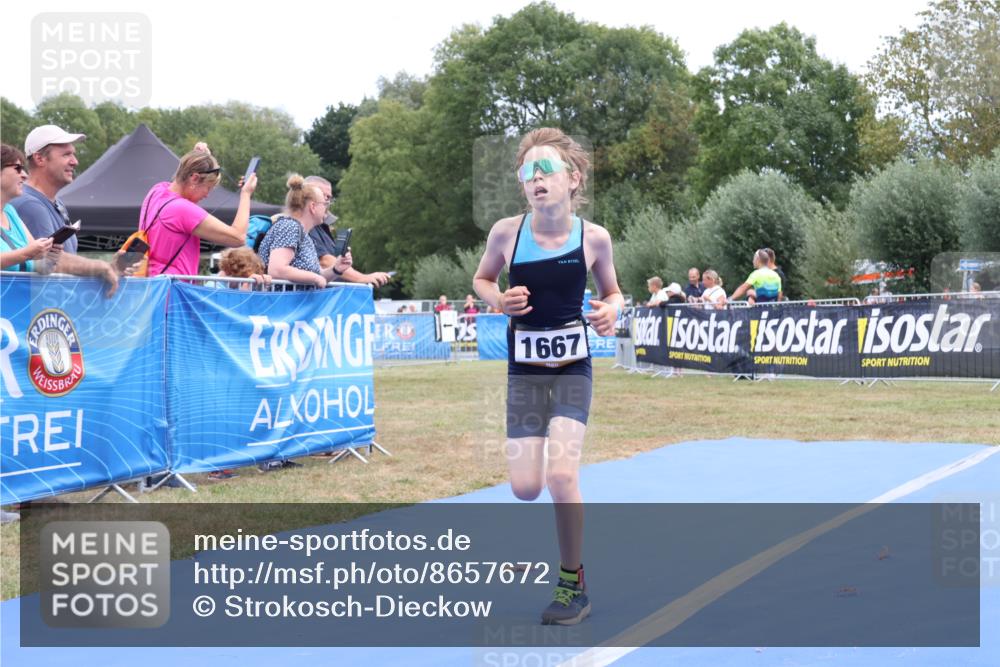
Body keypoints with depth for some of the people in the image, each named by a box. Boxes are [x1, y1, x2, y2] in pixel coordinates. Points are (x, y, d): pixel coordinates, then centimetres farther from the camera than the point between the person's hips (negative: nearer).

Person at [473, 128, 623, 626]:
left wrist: (610, 312, -16)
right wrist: (499, 302, -13)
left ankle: (573, 586, 4)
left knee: (561, 475, -16)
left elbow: (612, 292, 6)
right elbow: (481, 279, 8)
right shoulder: (506, 232, -10)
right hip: (524, 367, 2)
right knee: (525, 489, -2)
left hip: (572, 366, -1)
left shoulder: (593, 237, -11)